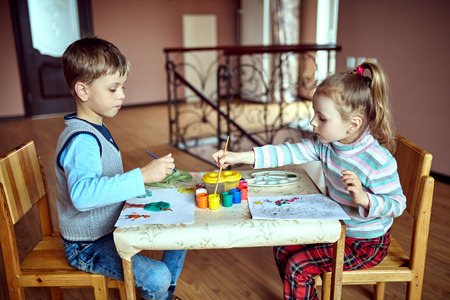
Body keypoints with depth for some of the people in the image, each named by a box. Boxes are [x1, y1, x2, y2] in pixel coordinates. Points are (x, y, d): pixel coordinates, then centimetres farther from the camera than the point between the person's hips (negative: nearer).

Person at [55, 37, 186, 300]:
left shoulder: (97, 129, 7)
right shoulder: (81, 140, -27)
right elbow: (82, 194, -46)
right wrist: (142, 176, -47)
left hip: (114, 227, 10)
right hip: (89, 247, -9)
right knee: (156, 276, -25)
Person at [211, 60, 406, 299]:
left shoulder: (379, 161, -29)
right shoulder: (325, 143, -10)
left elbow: (397, 203, -20)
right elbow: (290, 153, -14)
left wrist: (364, 199, -41)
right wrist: (240, 157, -21)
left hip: (366, 243, -7)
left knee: (297, 267, -14)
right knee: (283, 250, 9)